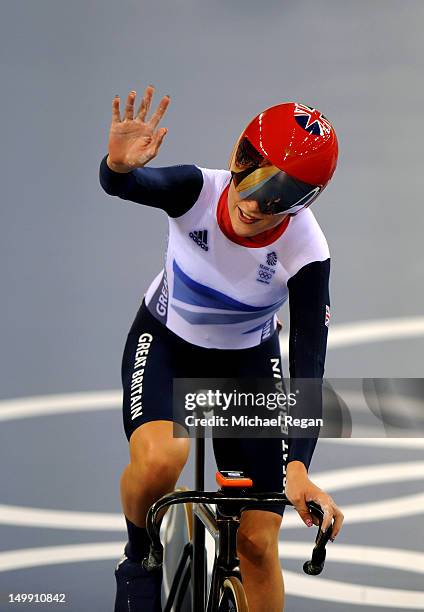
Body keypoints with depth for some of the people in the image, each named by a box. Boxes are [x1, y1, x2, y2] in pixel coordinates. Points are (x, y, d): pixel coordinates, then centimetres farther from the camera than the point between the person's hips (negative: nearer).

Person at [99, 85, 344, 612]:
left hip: (247, 362, 1)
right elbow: (119, 185, -46)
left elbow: (307, 367, -28)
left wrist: (298, 467, -38)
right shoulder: (198, 191, -29)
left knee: (258, 540, -5)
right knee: (158, 460, -31)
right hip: (165, 343, -1)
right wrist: (119, 164, -70)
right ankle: (140, 557, 0)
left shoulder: (306, 253, -29)